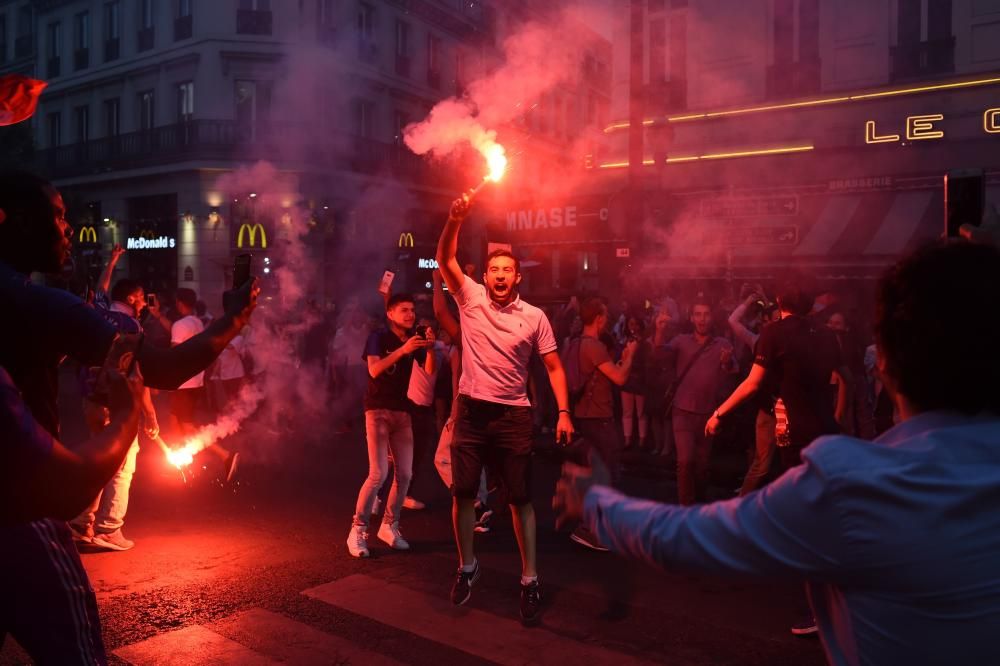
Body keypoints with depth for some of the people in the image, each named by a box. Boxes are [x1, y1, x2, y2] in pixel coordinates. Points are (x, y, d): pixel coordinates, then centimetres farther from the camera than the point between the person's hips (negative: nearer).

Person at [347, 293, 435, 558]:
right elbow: (374, 370, -23)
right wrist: (402, 350, -32)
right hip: (378, 409, -5)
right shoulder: (379, 337, -6)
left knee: (404, 474, 2)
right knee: (378, 474, -14)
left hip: (402, 411, 5)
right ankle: (357, 530, -3)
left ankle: (389, 526, 17)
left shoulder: (414, 339, 8)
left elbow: (429, 371, -3)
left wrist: (430, 348, -20)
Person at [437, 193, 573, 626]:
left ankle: (530, 580, 16)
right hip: (471, 410, 1)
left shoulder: (534, 317, 2)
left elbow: (553, 367, 1)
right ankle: (467, 566, 29)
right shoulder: (470, 298, 3)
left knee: (520, 498, 4)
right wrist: (455, 220, -23)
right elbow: (444, 259, -7)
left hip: (513, 415, -1)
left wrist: (563, 412, -10)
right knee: (463, 493, 8)